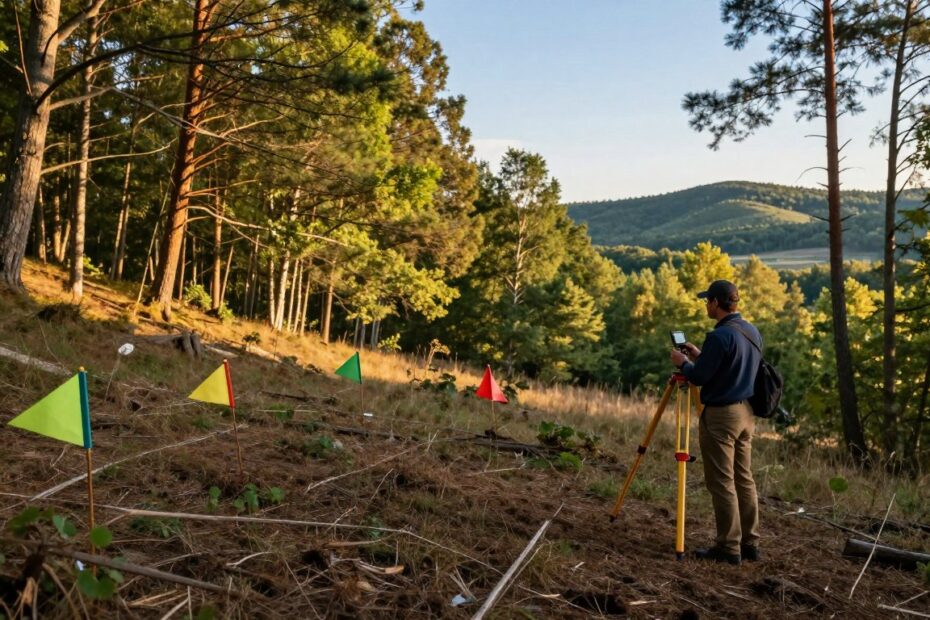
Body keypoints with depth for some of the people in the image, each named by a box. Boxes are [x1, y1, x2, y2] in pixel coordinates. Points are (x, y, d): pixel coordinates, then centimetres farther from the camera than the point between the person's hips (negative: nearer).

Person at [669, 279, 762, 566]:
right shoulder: (753, 332, 9)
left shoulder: (720, 336, -19)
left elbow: (699, 377, -17)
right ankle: (749, 543, 20)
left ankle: (729, 548, 4)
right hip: (746, 413, 9)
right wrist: (701, 356, 18)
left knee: (722, 483, -1)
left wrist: (683, 362, 2)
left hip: (720, 415, -9)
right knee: (744, 479, 13)